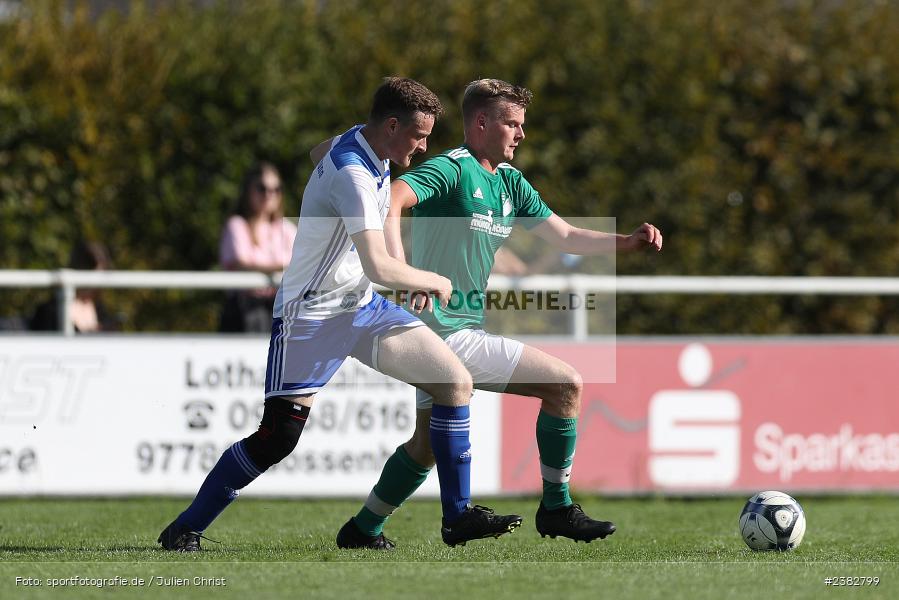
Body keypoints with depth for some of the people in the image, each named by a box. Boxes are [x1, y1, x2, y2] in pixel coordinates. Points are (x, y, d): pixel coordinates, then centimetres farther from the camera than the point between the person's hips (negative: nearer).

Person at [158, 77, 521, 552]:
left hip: (362, 306, 9)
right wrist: (432, 281, -14)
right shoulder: (351, 174, -25)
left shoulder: (370, 154, 6)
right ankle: (185, 529, 0)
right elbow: (379, 267, -32)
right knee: (279, 437, -15)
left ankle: (457, 516, 6)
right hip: (311, 313, -9)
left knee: (456, 382, -1)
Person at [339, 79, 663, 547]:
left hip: (438, 335, 10)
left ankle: (363, 528, 27)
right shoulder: (451, 170, -14)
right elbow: (391, 200, -30)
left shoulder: (510, 182, 14)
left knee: (428, 441, 20)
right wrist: (399, 268, -44)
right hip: (452, 332, -10)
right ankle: (557, 508, 1)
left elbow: (565, 236, 19)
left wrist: (628, 242, 5)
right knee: (566, 384, -7)